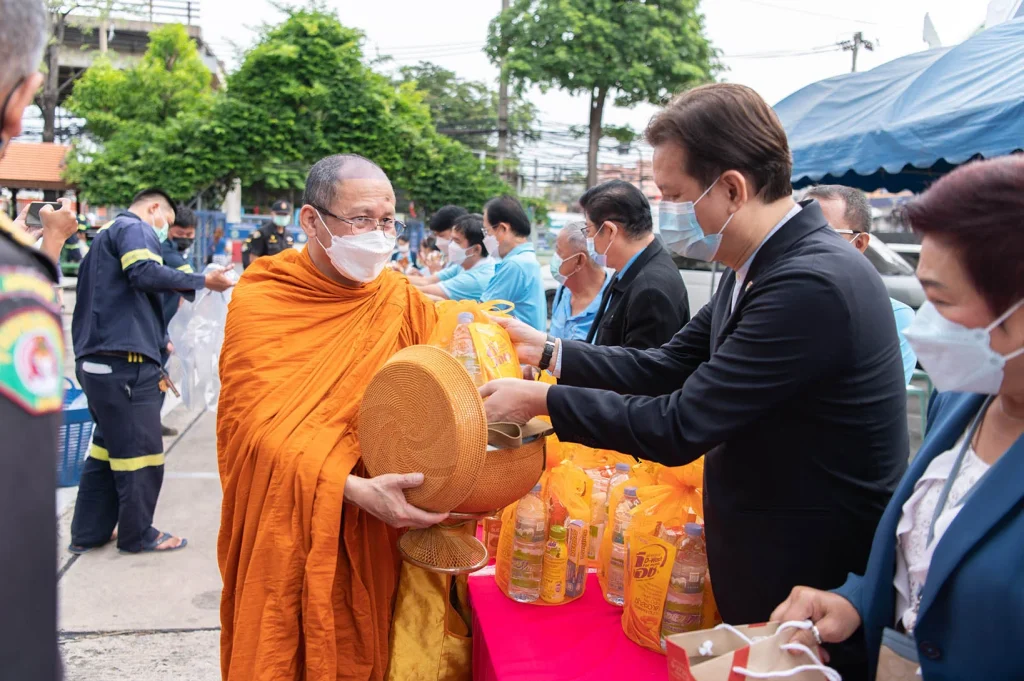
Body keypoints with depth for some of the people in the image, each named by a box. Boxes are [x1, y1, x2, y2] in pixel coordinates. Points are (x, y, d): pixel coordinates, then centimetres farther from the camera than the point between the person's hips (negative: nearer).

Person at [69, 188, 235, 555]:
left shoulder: (105, 235, 28)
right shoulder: (135, 228, -4)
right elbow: (144, 273, -24)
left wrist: (157, 340, 29)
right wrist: (202, 282, -20)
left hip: (97, 360, 11)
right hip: (125, 361, -10)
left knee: (108, 445, 17)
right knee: (141, 449, 0)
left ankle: (88, 532, 23)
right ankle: (138, 534, 11)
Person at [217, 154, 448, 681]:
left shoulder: (403, 301, 0)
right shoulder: (258, 301, -8)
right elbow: (258, 424, -16)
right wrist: (351, 488, -29)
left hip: (372, 541, 2)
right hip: (284, 539, -2)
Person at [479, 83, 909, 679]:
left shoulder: (812, 284, -28)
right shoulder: (761, 267, 2)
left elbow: (679, 425, -26)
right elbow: (666, 367, 6)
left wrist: (542, 400, -17)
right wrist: (546, 351, 1)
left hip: (813, 584, -8)